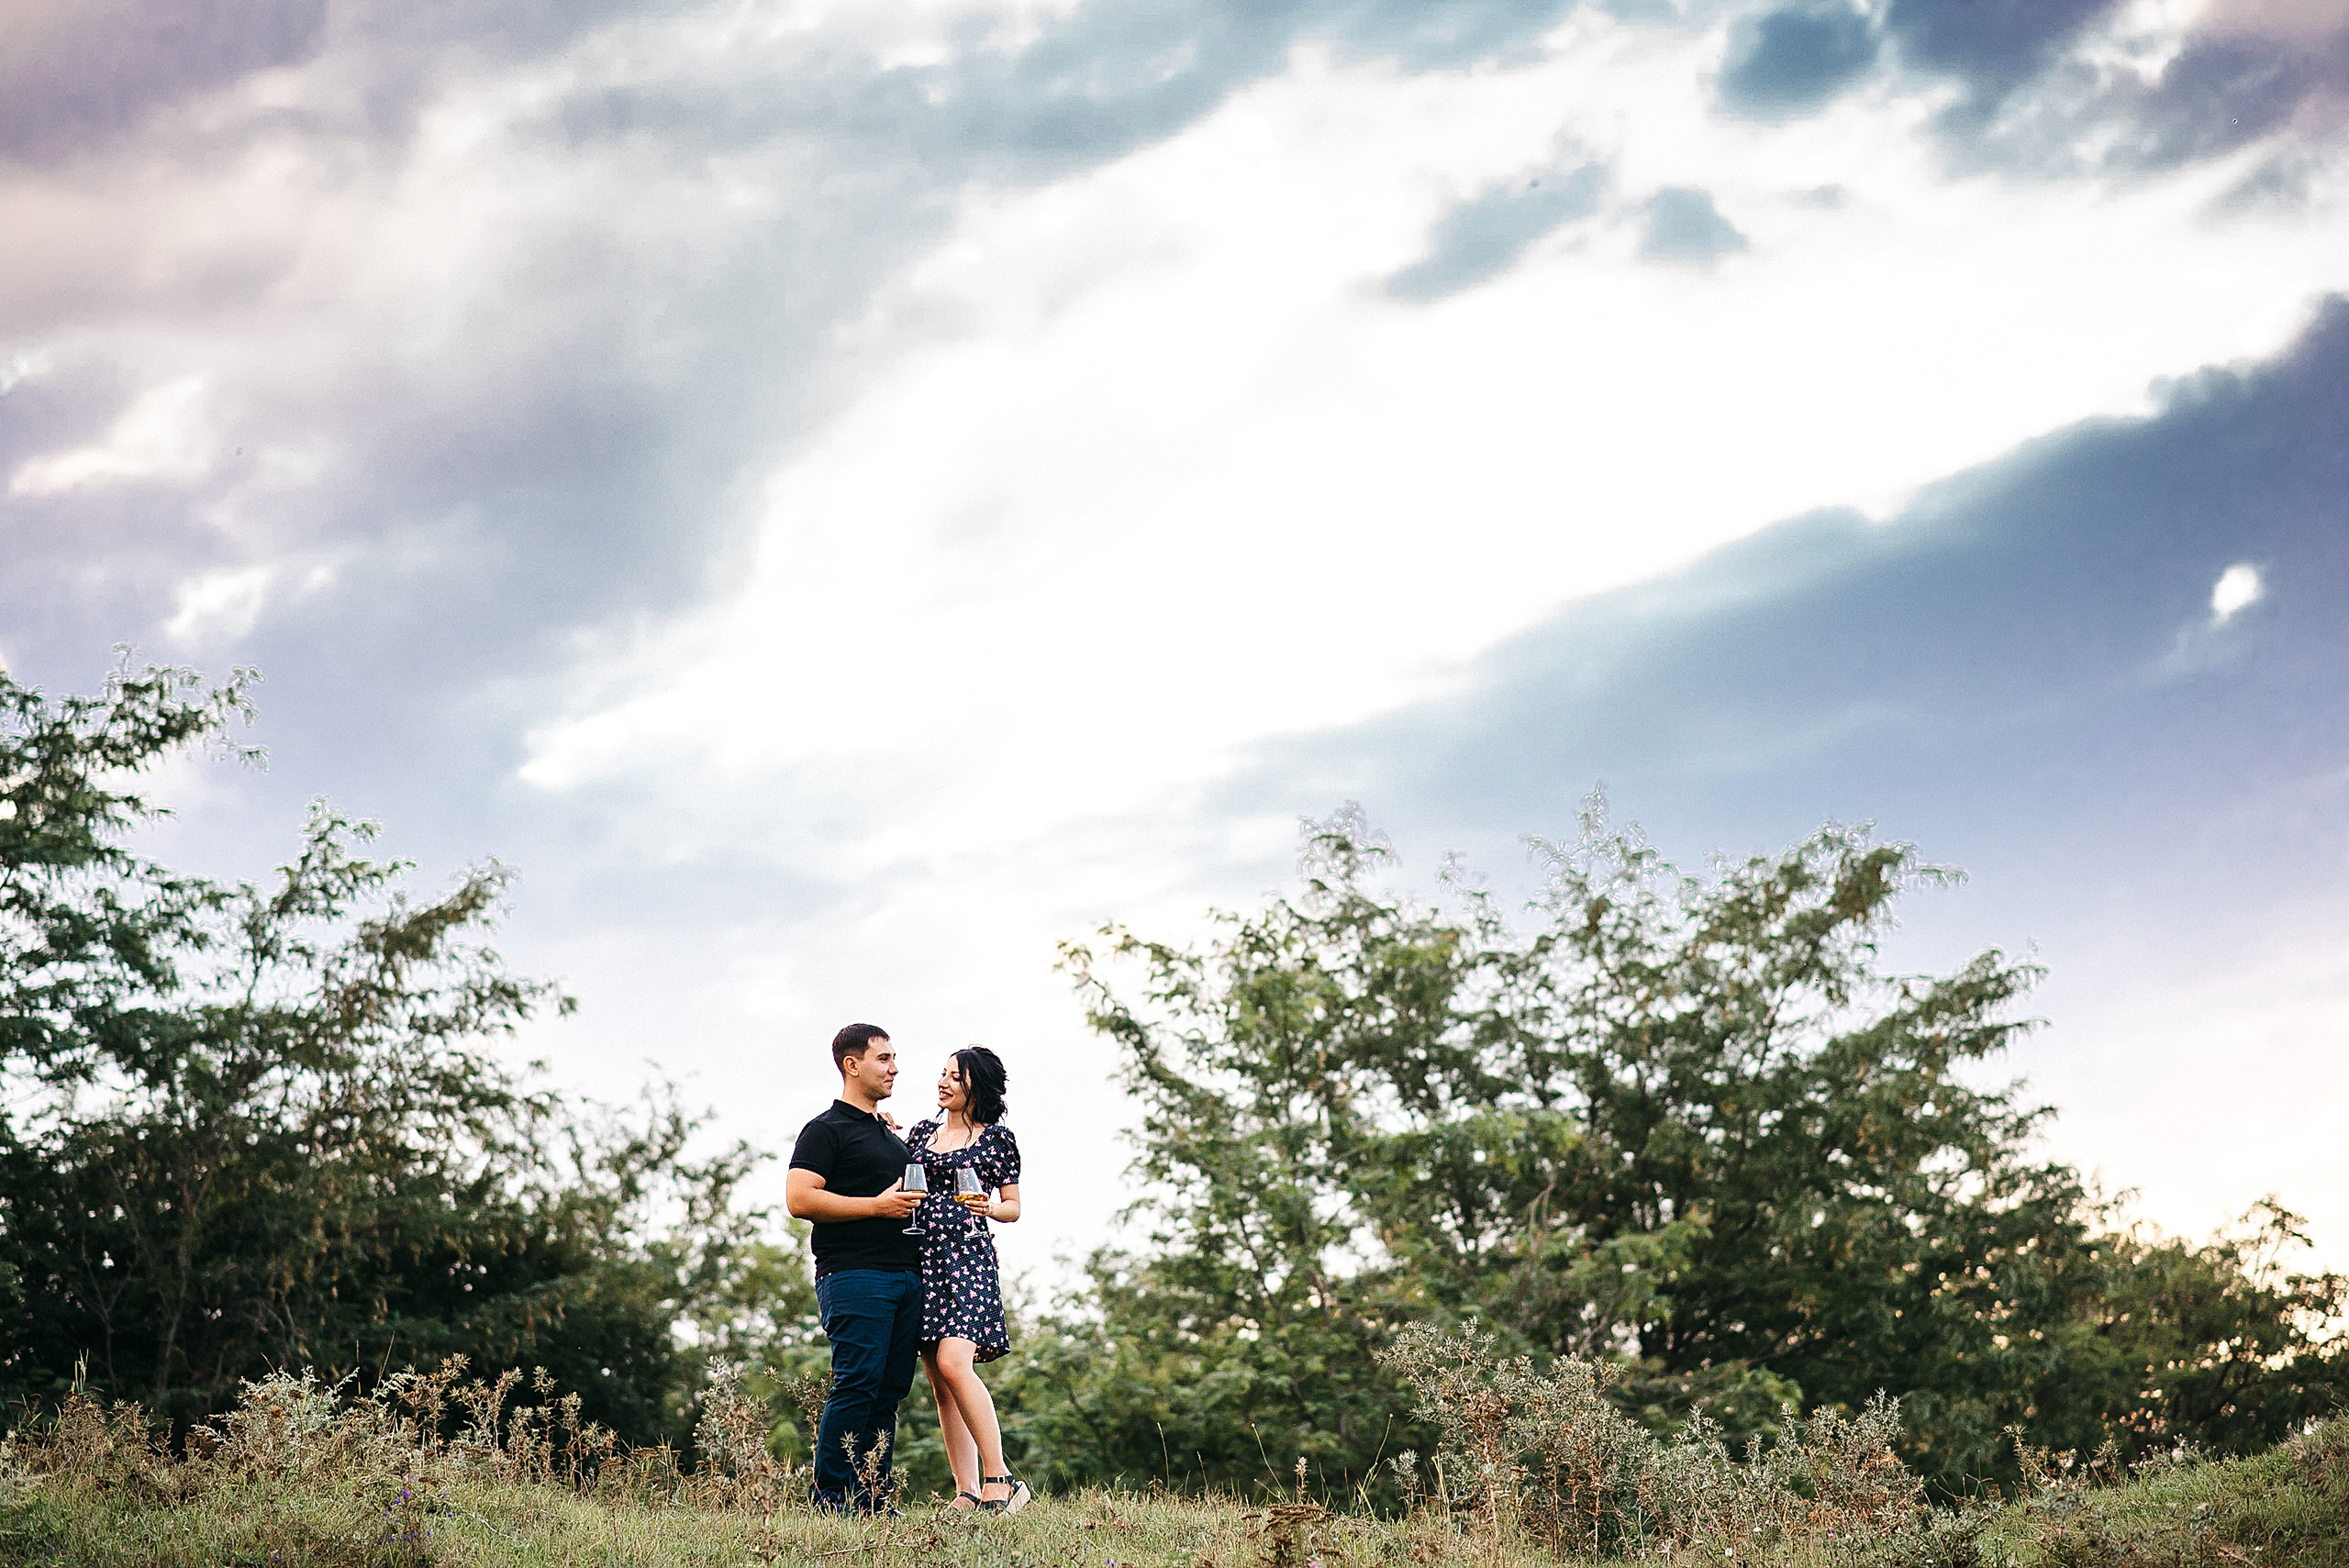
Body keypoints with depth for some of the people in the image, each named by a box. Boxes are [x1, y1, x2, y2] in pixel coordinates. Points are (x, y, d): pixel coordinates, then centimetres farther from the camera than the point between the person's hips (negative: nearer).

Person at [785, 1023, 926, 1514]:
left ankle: (873, 1498, 8)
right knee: (857, 1385, -13)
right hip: (854, 1275, -8)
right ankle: (830, 1499, -9)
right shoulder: (826, 1131, -2)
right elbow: (799, 1199, -14)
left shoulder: (892, 1136, 25)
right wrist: (877, 1205, -15)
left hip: (905, 1273, 8)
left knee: (890, 1390, 5)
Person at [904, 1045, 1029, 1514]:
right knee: (940, 1384, 2)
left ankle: (999, 1480, -18)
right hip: (920, 1258, 5)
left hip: (968, 1256, -5)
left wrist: (989, 1208, -12)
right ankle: (968, 1492, 4)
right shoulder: (921, 1132, 17)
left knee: (953, 1364, -22)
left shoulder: (997, 1138, 5)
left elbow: (1013, 1207, 8)